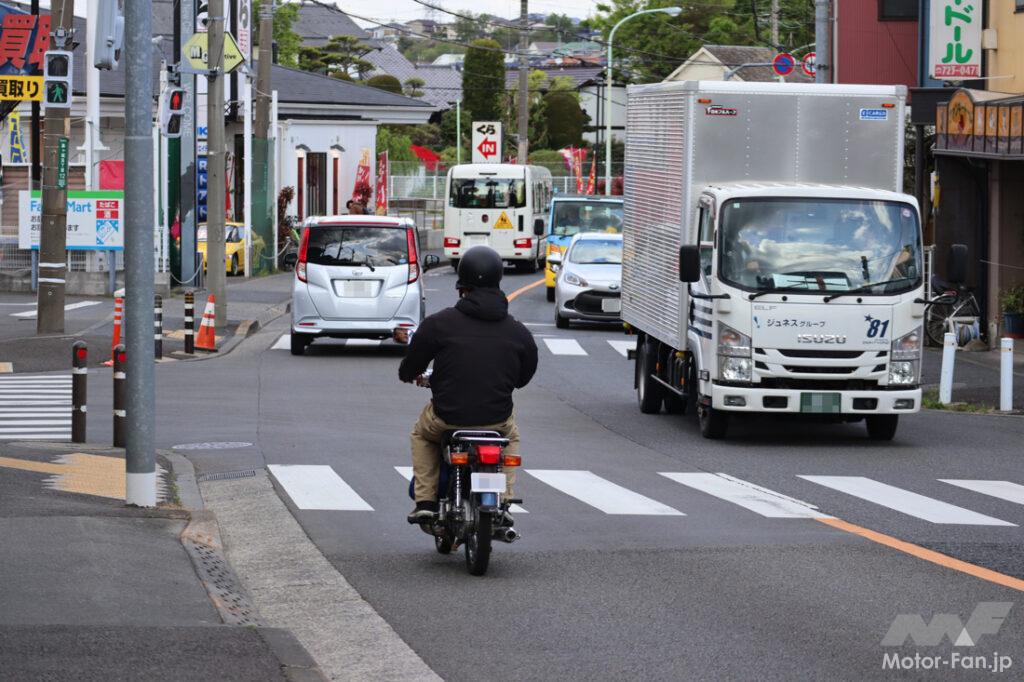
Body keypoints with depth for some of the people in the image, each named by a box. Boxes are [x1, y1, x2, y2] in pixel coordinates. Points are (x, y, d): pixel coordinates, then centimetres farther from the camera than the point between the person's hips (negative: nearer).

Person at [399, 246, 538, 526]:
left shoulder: (438, 324, -9)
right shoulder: (518, 332, -1)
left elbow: (409, 369, -1)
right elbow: (524, 377, 13)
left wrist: (408, 374, 25)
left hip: (448, 416, -1)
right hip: (497, 419, 1)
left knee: (421, 435, 32)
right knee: (511, 437, 36)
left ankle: (425, 502, 20)